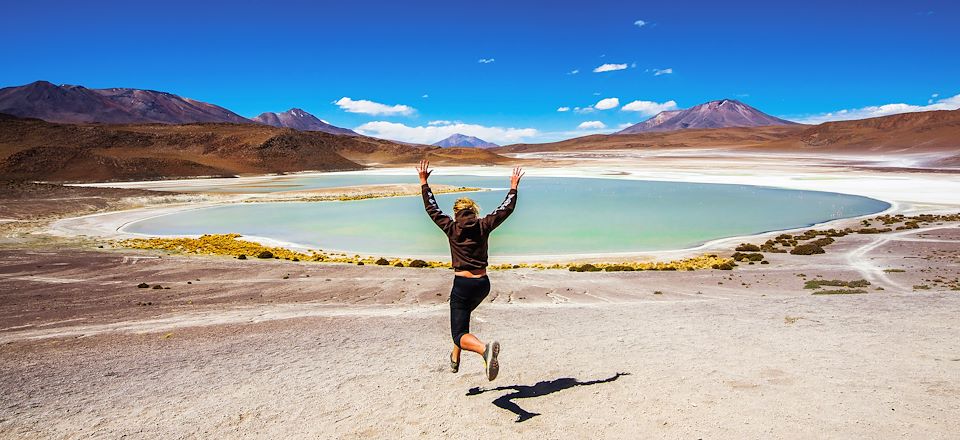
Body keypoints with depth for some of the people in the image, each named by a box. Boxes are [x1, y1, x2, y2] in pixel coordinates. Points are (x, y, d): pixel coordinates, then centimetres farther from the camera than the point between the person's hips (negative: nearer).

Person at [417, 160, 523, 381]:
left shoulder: (451, 228, -3)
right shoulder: (484, 226, 1)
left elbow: (432, 208, 6)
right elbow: (506, 209, 10)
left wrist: (424, 182, 13)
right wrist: (513, 187, 22)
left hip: (462, 284, -5)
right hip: (483, 284, 5)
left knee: (460, 334, -6)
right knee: (462, 315, 33)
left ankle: (485, 349, -38)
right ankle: (455, 357, 40)